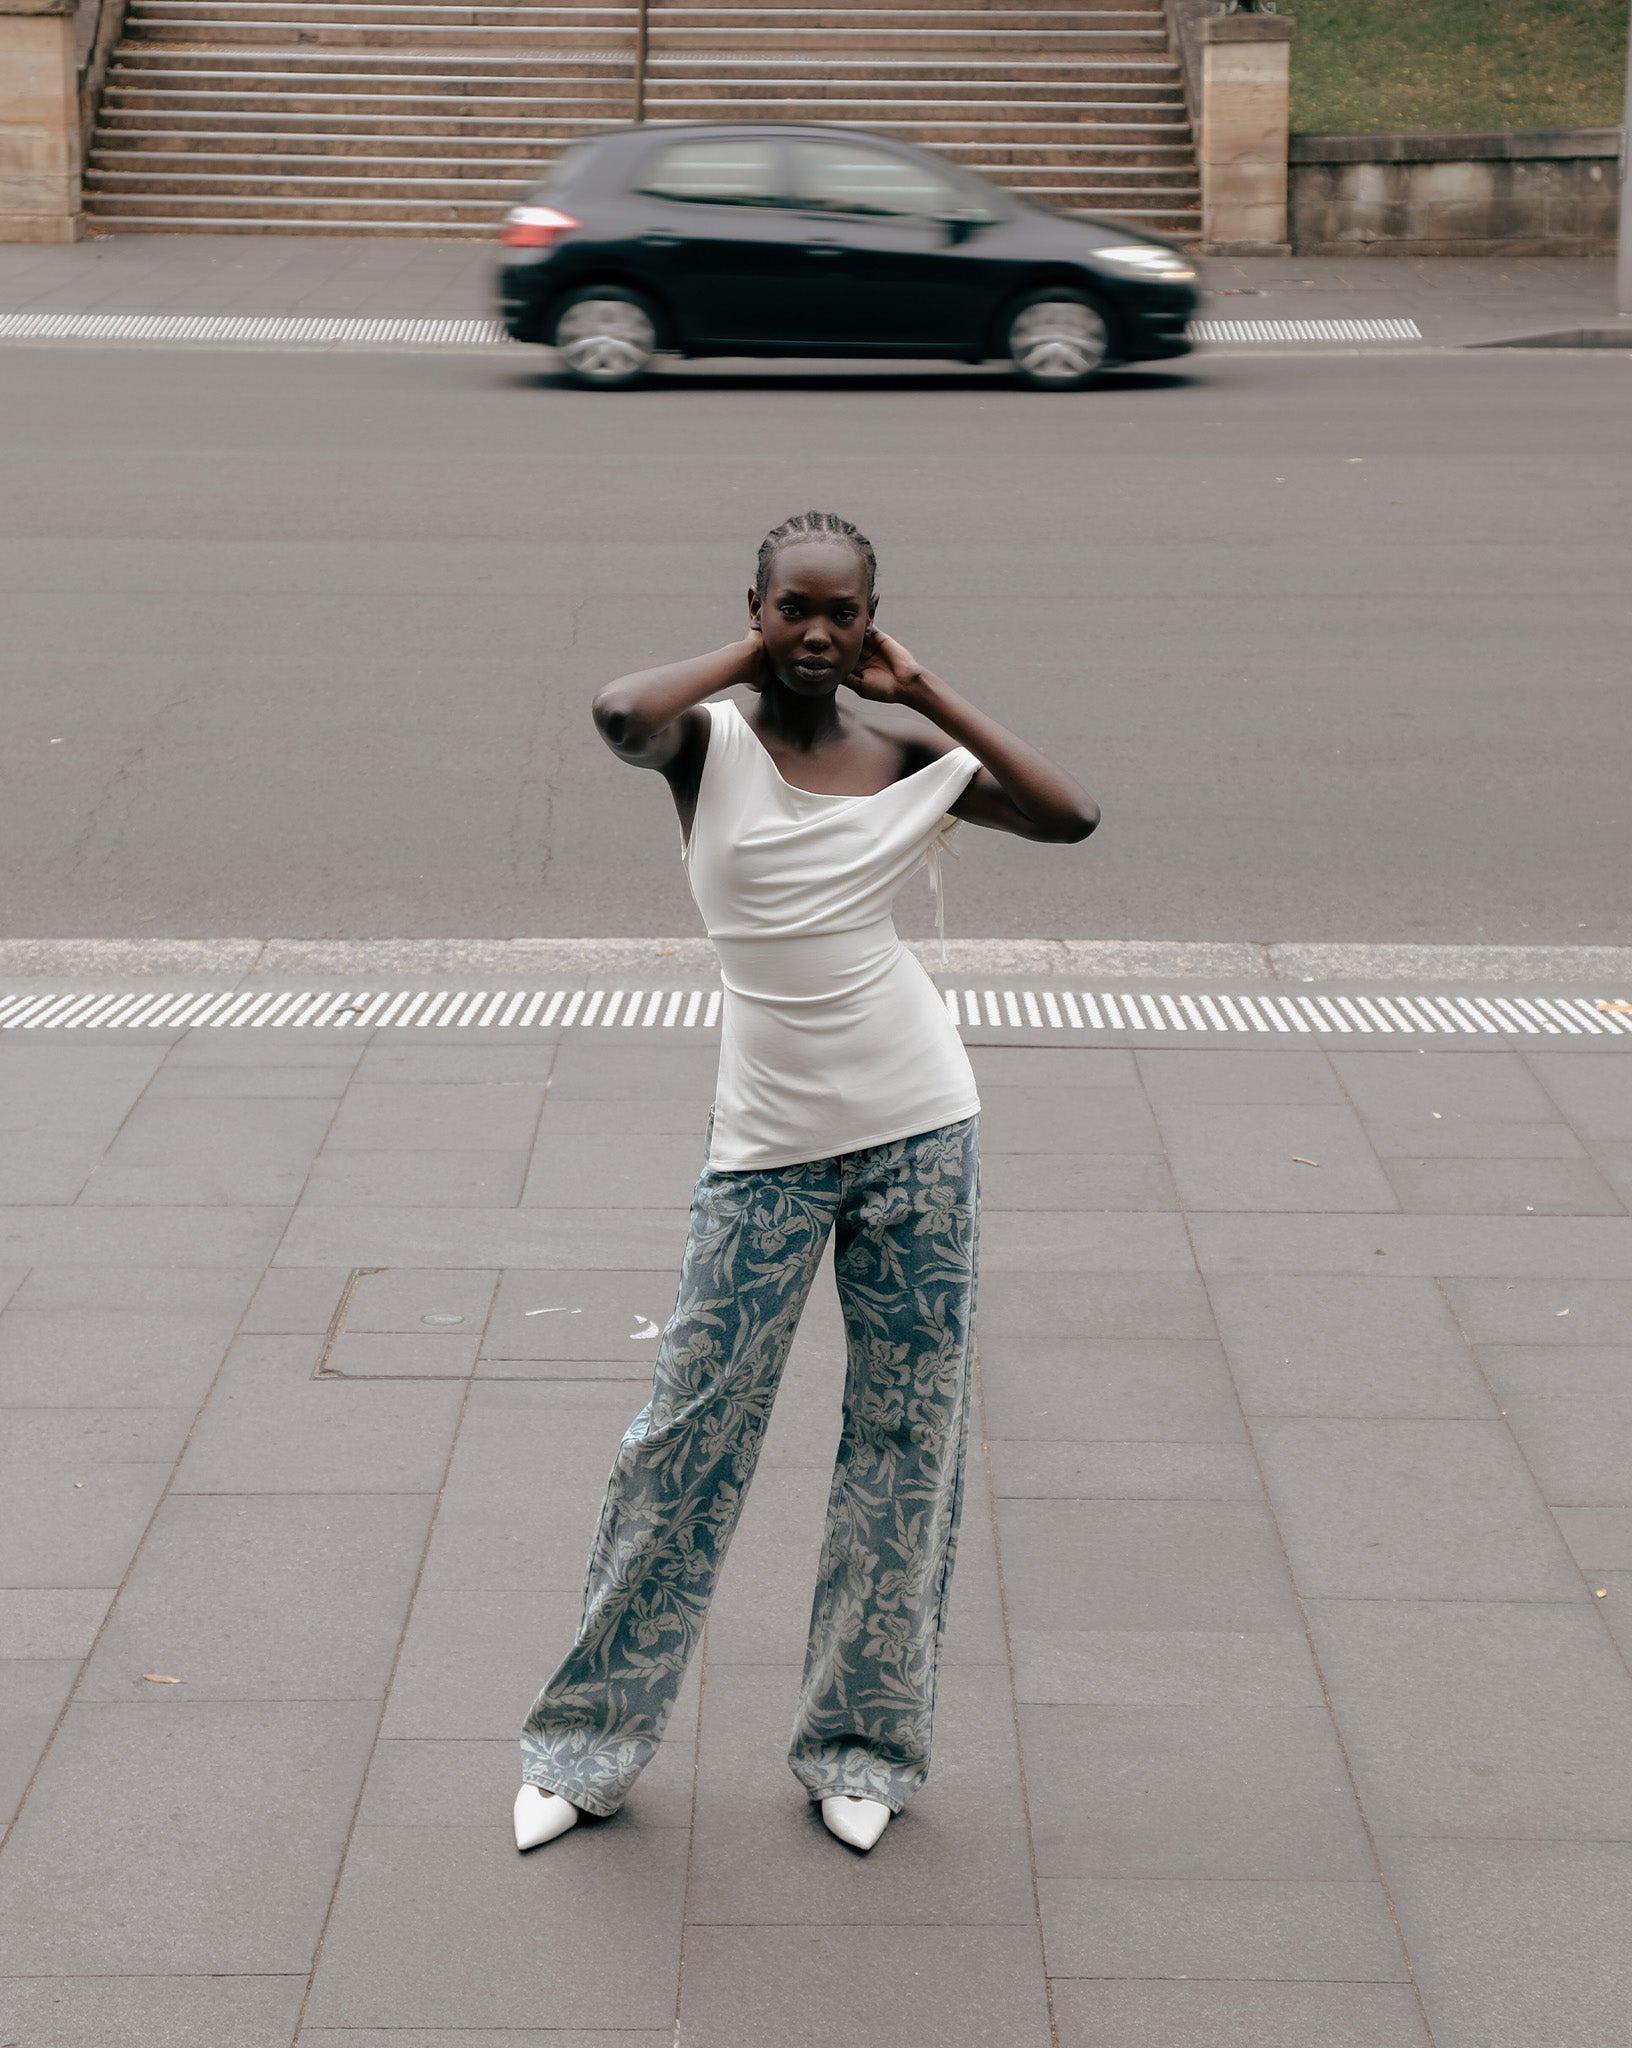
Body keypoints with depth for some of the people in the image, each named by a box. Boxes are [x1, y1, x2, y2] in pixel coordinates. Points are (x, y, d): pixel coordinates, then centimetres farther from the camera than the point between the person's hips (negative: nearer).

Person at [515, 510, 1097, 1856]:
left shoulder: (903, 750, 3)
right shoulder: (712, 738, -5)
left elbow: (1071, 816, -6)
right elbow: (621, 713, -28)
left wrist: (923, 689, -4)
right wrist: (751, 657, -11)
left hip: (919, 1130, 3)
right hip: (771, 1139, -3)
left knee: (907, 1437, 8)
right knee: (692, 1431, 1)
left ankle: (862, 1745, 23)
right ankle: (591, 1741, 17)